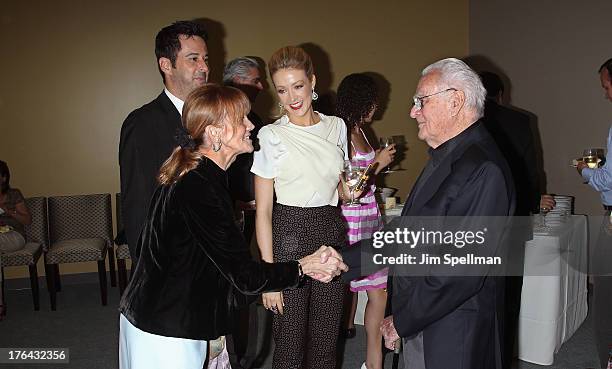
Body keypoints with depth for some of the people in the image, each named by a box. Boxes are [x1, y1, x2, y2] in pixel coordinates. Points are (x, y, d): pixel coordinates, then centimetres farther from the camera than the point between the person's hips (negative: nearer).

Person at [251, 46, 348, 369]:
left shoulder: (336, 126, 6)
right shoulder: (271, 135, -7)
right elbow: (263, 211, -7)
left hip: (332, 231, 4)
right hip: (289, 235, -4)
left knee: (327, 340, 13)